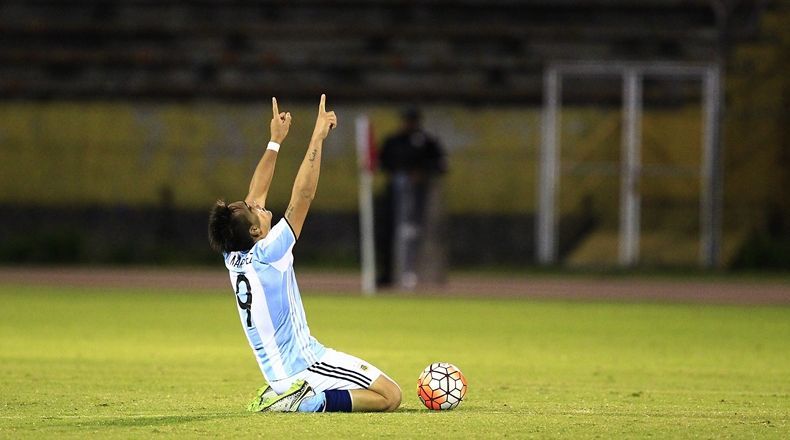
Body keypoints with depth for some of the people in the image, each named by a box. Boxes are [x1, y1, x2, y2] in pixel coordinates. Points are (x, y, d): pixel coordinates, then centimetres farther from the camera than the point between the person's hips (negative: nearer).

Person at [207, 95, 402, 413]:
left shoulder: (233, 259, 1)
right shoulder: (266, 255, -20)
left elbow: (256, 193, 12)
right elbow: (303, 196, -23)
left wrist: (276, 141, 13)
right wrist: (318, 137, -19)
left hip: (276, 371, 9)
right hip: (305, 363, -9)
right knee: (390, 396, -9)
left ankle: (281, 397, 10)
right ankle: (311, 403, -15)